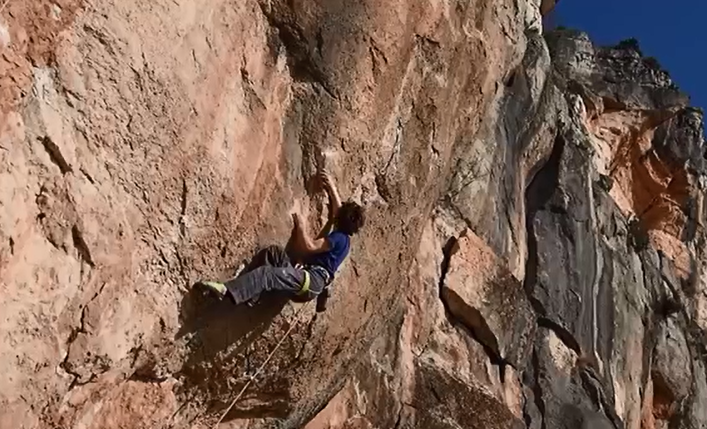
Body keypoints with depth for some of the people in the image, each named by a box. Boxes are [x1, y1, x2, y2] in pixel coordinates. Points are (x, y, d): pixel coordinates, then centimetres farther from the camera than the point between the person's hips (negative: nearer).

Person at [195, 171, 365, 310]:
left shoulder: (339, 238, -9)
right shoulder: (341, 235, 21)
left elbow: (309, 246, -14)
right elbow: (339, 210, 37)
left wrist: (302, 226, -1)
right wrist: (332, 187, 39)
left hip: (312, 281, -10)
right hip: (307, 276, 10)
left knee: (267, 273, -31)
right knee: (272, 252, -5)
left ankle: (226, 290, -47)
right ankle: (250, 296, -16)